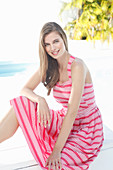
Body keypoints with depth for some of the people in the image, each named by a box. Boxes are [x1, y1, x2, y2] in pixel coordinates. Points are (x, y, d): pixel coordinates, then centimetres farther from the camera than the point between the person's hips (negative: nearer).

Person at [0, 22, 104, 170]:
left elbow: (72, 111, -23)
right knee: (21, 104, -13)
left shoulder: (77, 66, -20)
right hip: (64, 121, 6)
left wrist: (57, 150, -24)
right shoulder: (48, 66, 1)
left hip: (86, 128, -6)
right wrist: (39, 99, -26)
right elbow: (25, 90, -1)